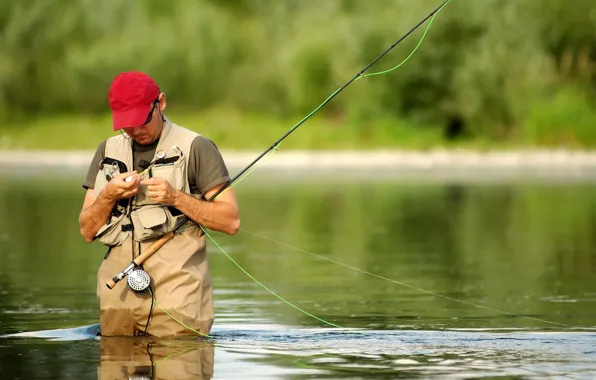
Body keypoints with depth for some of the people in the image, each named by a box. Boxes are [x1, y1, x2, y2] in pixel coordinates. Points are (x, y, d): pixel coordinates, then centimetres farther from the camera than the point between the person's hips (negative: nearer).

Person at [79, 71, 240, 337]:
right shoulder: (108, 151, 16)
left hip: (175, 289, -4)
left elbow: (230, 221, -2)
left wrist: (176, 197, -13)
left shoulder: (195, 148, 2)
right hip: (118, 290, 4)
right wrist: (108, 196, -4)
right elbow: (87, 231, 14)